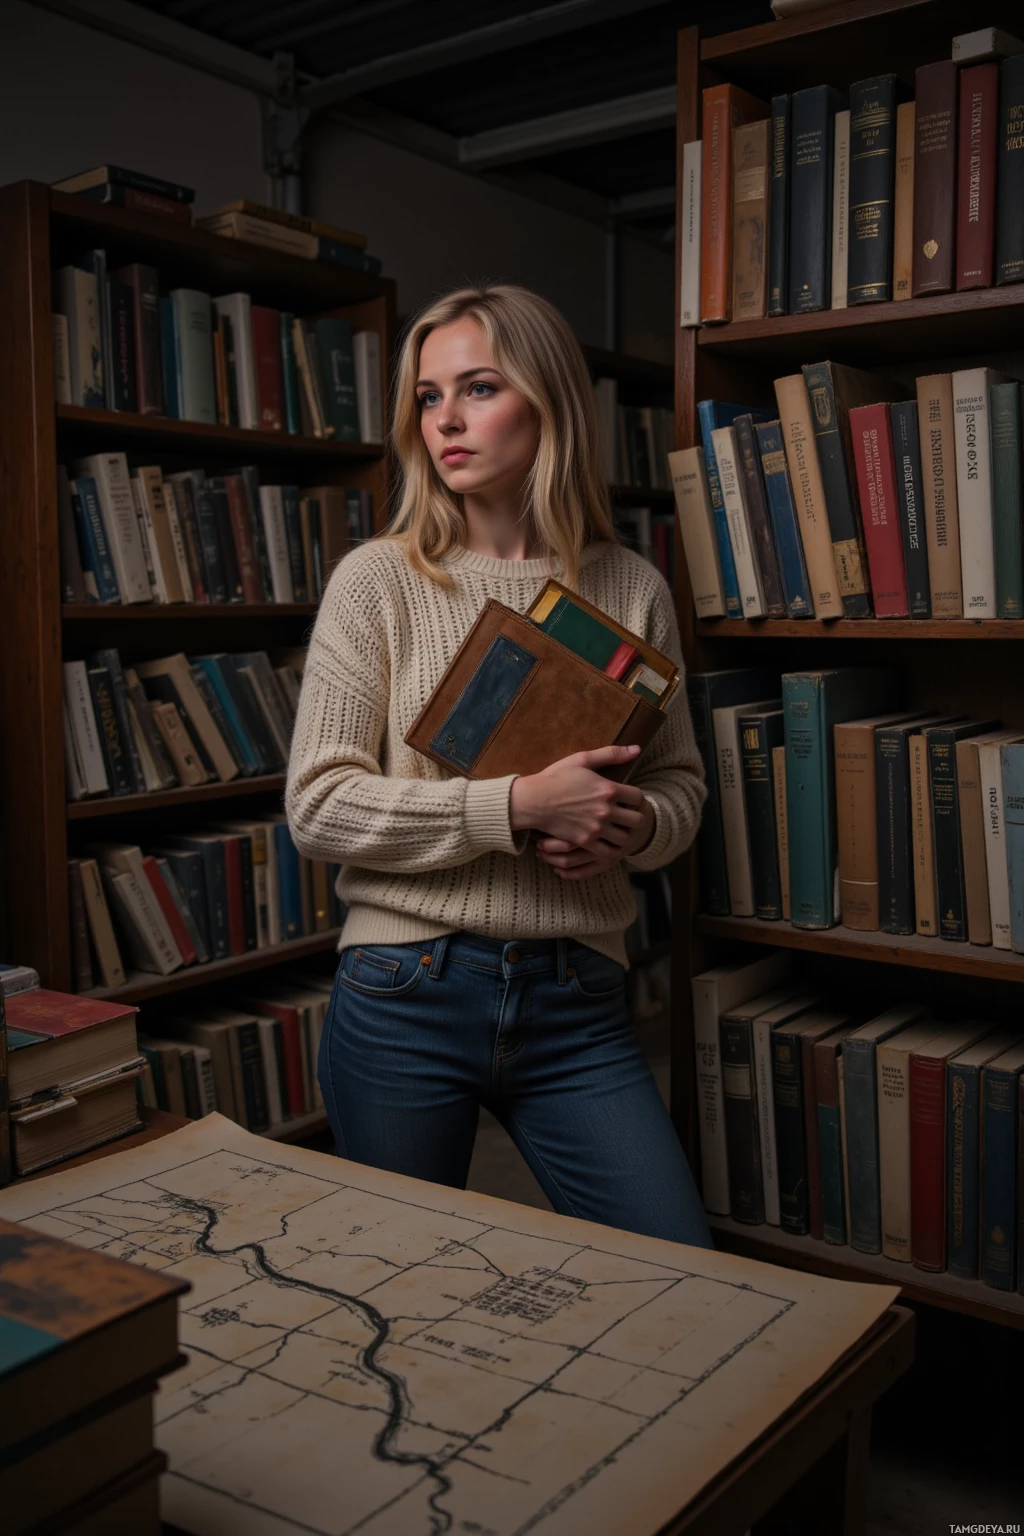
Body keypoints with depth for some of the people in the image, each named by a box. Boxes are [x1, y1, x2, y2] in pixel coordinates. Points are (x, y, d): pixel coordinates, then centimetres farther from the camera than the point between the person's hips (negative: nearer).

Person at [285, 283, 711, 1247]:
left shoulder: (632, 591, 5)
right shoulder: (378, 580, -3)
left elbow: (679, 782, 15)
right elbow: (317, 806, -9)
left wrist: (638, 827, -9)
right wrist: (519, 808, -19)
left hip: (577, 1003, 2)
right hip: (405, 995, -2)